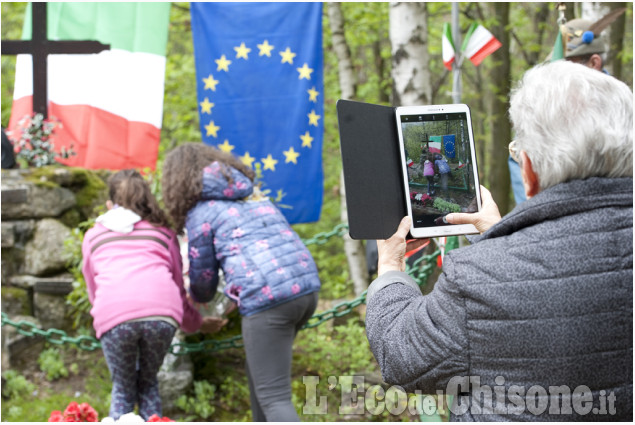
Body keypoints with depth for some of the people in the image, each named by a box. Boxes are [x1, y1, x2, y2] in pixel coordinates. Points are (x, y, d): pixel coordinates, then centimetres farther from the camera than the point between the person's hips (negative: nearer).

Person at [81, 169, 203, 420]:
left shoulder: (94, 235, 28)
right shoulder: (162, 231, 28)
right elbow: (178, 284, 33)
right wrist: (194, 322, 51)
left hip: (114, 314, 0)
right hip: (162, 311, 1)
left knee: (123, 388, 18)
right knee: (148, 382, 22)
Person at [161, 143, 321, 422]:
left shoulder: (200, 212, 5)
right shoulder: (251, 191, 24)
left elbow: (203, 281, 13)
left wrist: (195, 297, 38)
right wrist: (238, 298, 36)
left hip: (268, 297, -8)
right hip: (307, 286, 8)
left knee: (273, 398, -4)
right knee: (259, 368, 26)